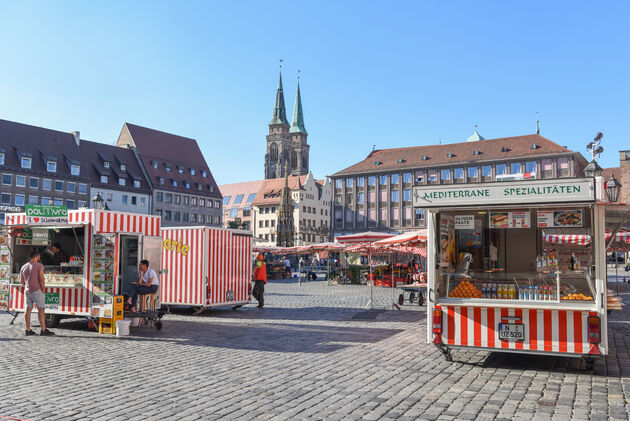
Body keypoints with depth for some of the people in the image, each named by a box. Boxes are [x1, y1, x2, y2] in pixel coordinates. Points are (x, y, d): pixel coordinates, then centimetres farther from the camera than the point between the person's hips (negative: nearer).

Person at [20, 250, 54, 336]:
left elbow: (22, 281, 16)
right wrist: (43, 290, -8)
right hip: (37, 290, -7)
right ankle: (43, 330, -7)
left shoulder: (23, 267, 13)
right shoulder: (39, 265, -9)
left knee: (28, 310, 8)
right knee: (41, 310, -6)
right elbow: (41, 279, -15)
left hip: (27, 291, 7)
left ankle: (28, 330, 11)